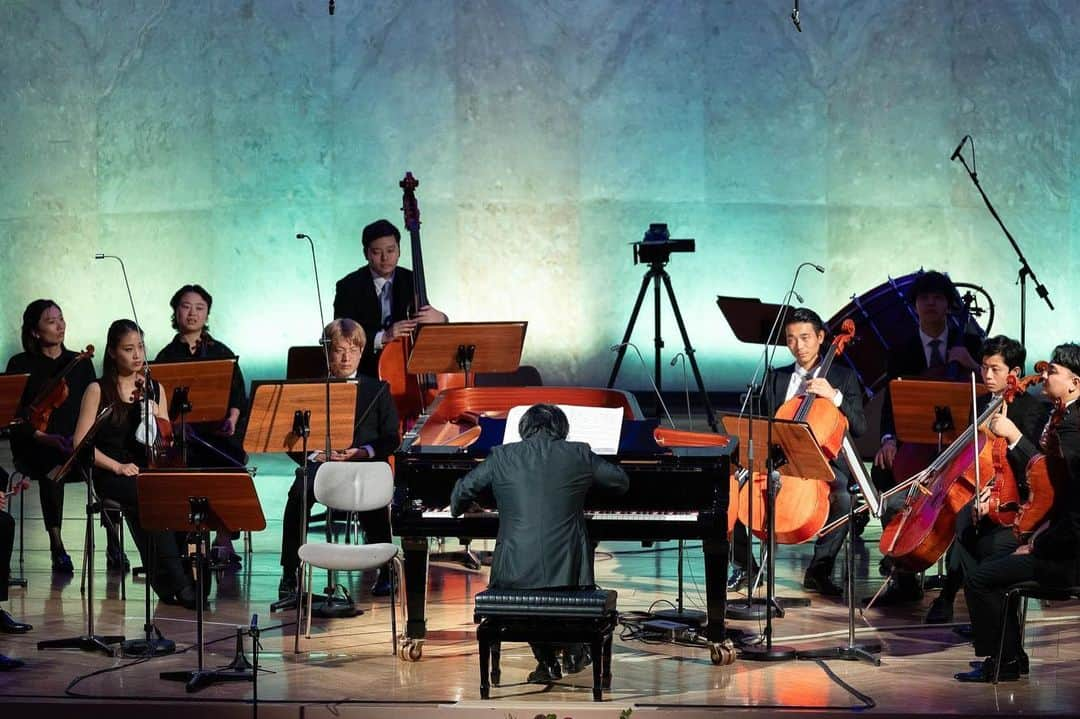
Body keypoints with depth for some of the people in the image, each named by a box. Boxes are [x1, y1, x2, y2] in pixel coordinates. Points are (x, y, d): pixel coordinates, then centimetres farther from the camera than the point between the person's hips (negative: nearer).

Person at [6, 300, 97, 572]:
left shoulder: (81, 363, 14)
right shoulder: (21, 365, 4)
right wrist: (43, 437, -18)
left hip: (78, 446, 2)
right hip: (35, 448, -2)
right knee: (53, 463, -36)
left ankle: (113, 544, -20)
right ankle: (57, 547, -25)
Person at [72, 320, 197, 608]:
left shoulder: (154, 389, 14)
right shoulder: (98, 390, 2)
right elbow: (81, 442, -4)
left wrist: (155, 412, -7)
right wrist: (117, 466, -14)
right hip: (111, 474, -3)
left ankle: (166, 582, -25)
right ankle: (177, 582, -32)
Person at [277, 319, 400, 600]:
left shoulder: (378, 390, 15)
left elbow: (390, 439, 9)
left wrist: (363, 452, -10)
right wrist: (317, 454, -13)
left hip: (365, 463, -1)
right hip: (321, 461, 1)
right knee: (299, 494, -34)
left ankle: (385, 570, -22)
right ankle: (289, 573, -23)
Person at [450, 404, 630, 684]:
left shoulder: (502, 456, 4)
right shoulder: (578, 454, 5)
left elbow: (462, 492, 13)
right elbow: (621, 481, 20)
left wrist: (458, 511, 38)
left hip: (517, 573, 0)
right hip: (569, 572, 1)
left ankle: (547, 661, 26)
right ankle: (572, 649, 36)